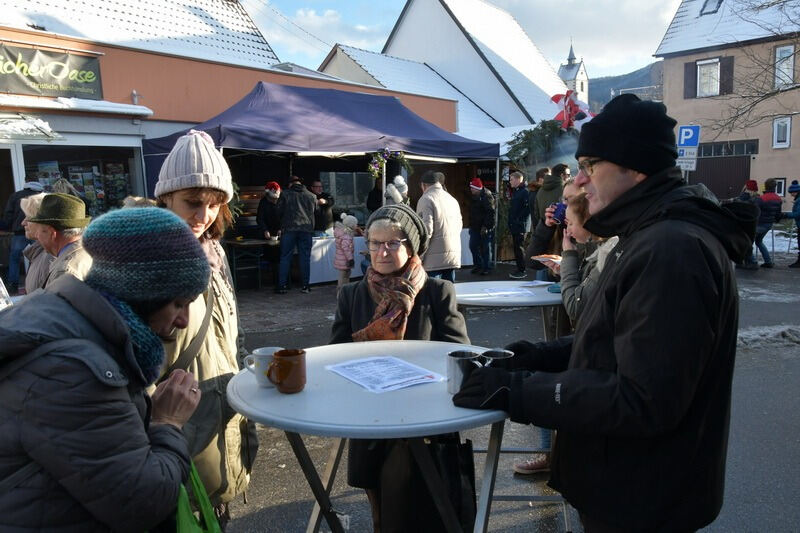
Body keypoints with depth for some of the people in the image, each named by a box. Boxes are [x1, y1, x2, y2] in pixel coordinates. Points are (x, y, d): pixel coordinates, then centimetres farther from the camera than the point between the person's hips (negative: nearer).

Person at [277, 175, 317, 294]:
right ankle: (305, 285, 6)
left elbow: (280, 212, 5)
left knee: (285, 257, 4)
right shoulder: (311, 196, 9)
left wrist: (281, 227, 20)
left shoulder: (285, 195, 3)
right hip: (307, 229, 2)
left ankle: (282, 285, 3)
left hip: (289, 229, -2)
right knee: (305, 257, 6)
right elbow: (317, 211, 17)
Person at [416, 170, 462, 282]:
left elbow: (426, 230, -15)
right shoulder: (453, 199, 15)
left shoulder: (426, 199, -7)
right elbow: (459, 225, 17)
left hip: (434, 259, -7)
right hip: (453, 255, 7)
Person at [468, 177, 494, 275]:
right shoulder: (474, 197, 14)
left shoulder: (487, 197, -13)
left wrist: (485, 226, -24)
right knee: (473, 246, 9)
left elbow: (490, 213, -20)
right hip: (475, 227, 8)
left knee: (484, 248, -1)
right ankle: (477, 265, 22)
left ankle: (486, 268, 10)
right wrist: (471, 225, 18)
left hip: (484, 227, -8)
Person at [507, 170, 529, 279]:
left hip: (520, 226, -9)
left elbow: (527, 209, -19)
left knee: (519, 247, -6)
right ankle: (519, 269, 19)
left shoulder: (524, 192, -12)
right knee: (516, 247, 12)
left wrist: (519, 220, -17)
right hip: (514, 225, 9)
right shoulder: (515, 192, 17)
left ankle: (522, 271, 0)